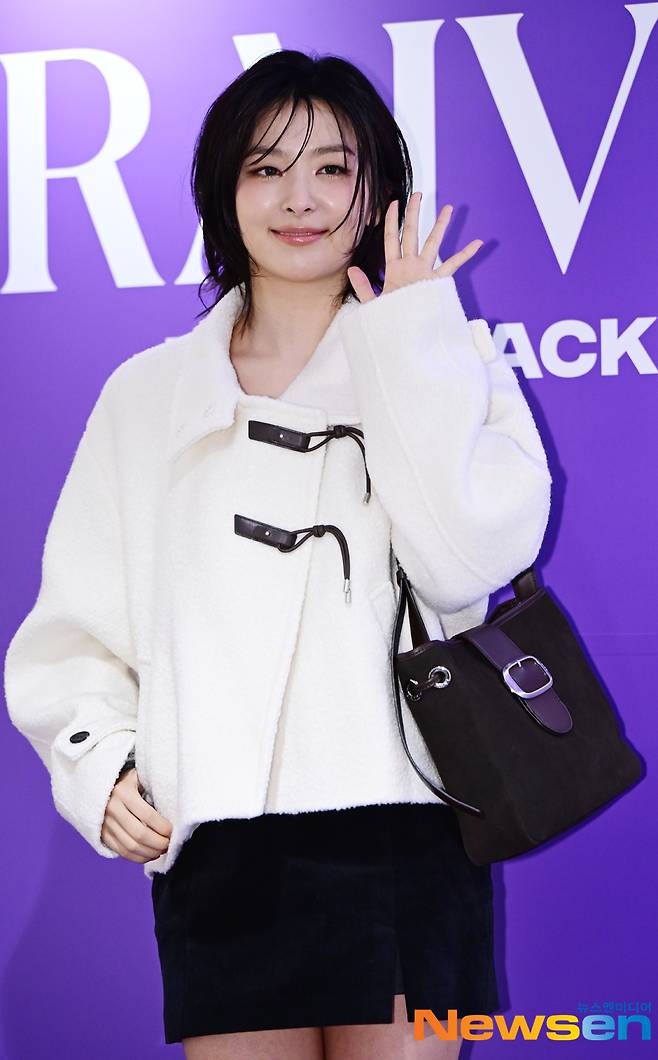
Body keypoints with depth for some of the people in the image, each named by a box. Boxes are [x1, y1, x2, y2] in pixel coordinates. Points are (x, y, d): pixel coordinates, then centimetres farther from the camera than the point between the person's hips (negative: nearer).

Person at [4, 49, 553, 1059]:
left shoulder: (447, 358, 7)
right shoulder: (148, 395, 13)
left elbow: (468, 557, -11)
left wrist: (407, 334, -5)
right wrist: (99, 758, -6)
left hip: (403, 828, -1)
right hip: (213, 845, 2)